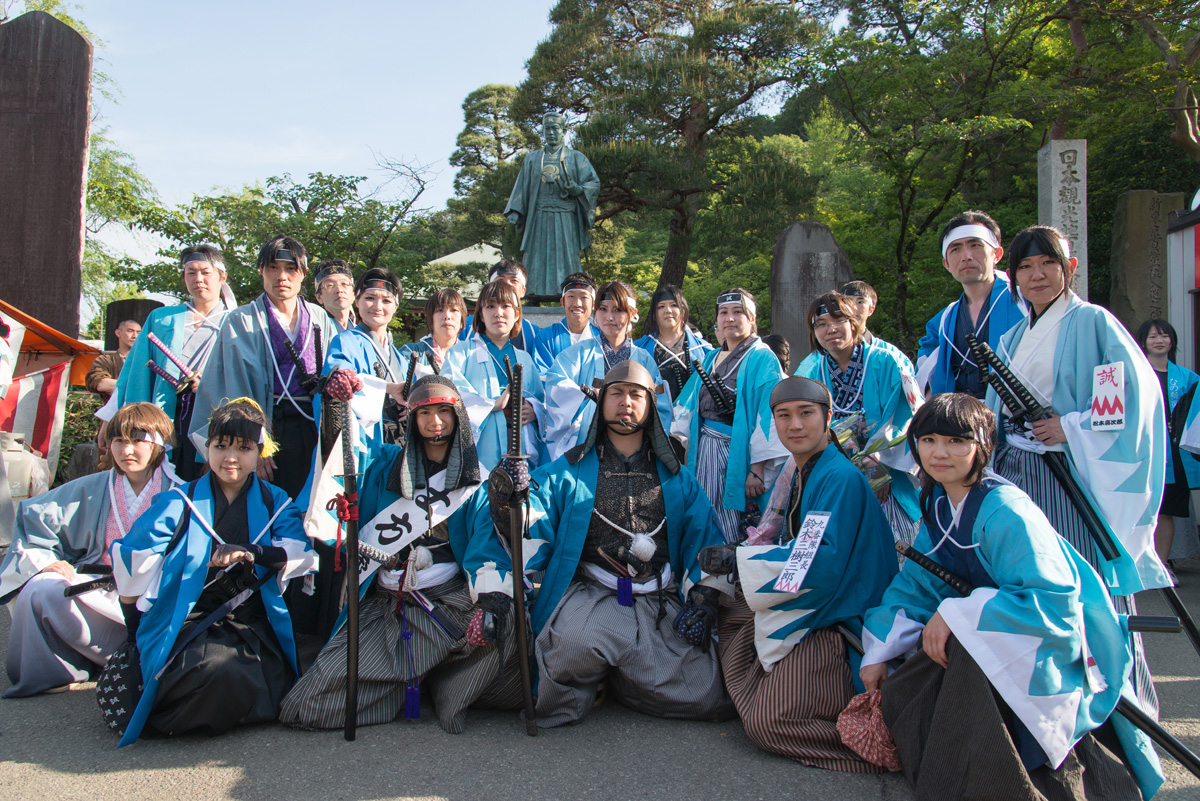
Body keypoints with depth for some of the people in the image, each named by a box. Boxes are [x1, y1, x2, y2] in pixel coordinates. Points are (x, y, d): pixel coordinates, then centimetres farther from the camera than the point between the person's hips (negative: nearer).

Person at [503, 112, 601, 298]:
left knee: (566, 260, -5)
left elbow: (594, 183, 2)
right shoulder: (532, 159, 15)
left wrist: (577, 189, -17)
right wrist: (515, 212, 1)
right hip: (539, 218, 2)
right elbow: (522, 187, 13)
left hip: (565, 219, -2)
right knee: (536, 260, -2)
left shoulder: (576, 158, 9)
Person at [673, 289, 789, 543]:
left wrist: (758, 468, -21)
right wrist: (688, 452, 13)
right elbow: (690, 406, 18)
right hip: (706, 451, 6)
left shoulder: (762, 359, -7)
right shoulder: (712, 359, 14)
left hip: (738, 453, -6)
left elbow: (768, 417, -15)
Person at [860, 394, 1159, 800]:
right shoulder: (937, 507, 2)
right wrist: (879, 652, -5)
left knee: (971, 636, -35)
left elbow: (1053, 602, -30)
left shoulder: (1007, 512, -25)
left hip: (1060, 647, -8)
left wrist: (957, 613, -30)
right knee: (900, 691, -9)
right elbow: (916, 583, 5)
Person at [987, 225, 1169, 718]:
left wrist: (1072, 427, -16)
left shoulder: (1092, 322, -2)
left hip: (1073, 472, -6)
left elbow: (1137, 390, -12)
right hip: (1016, 472, 6)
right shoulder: (1014, 337, 18)